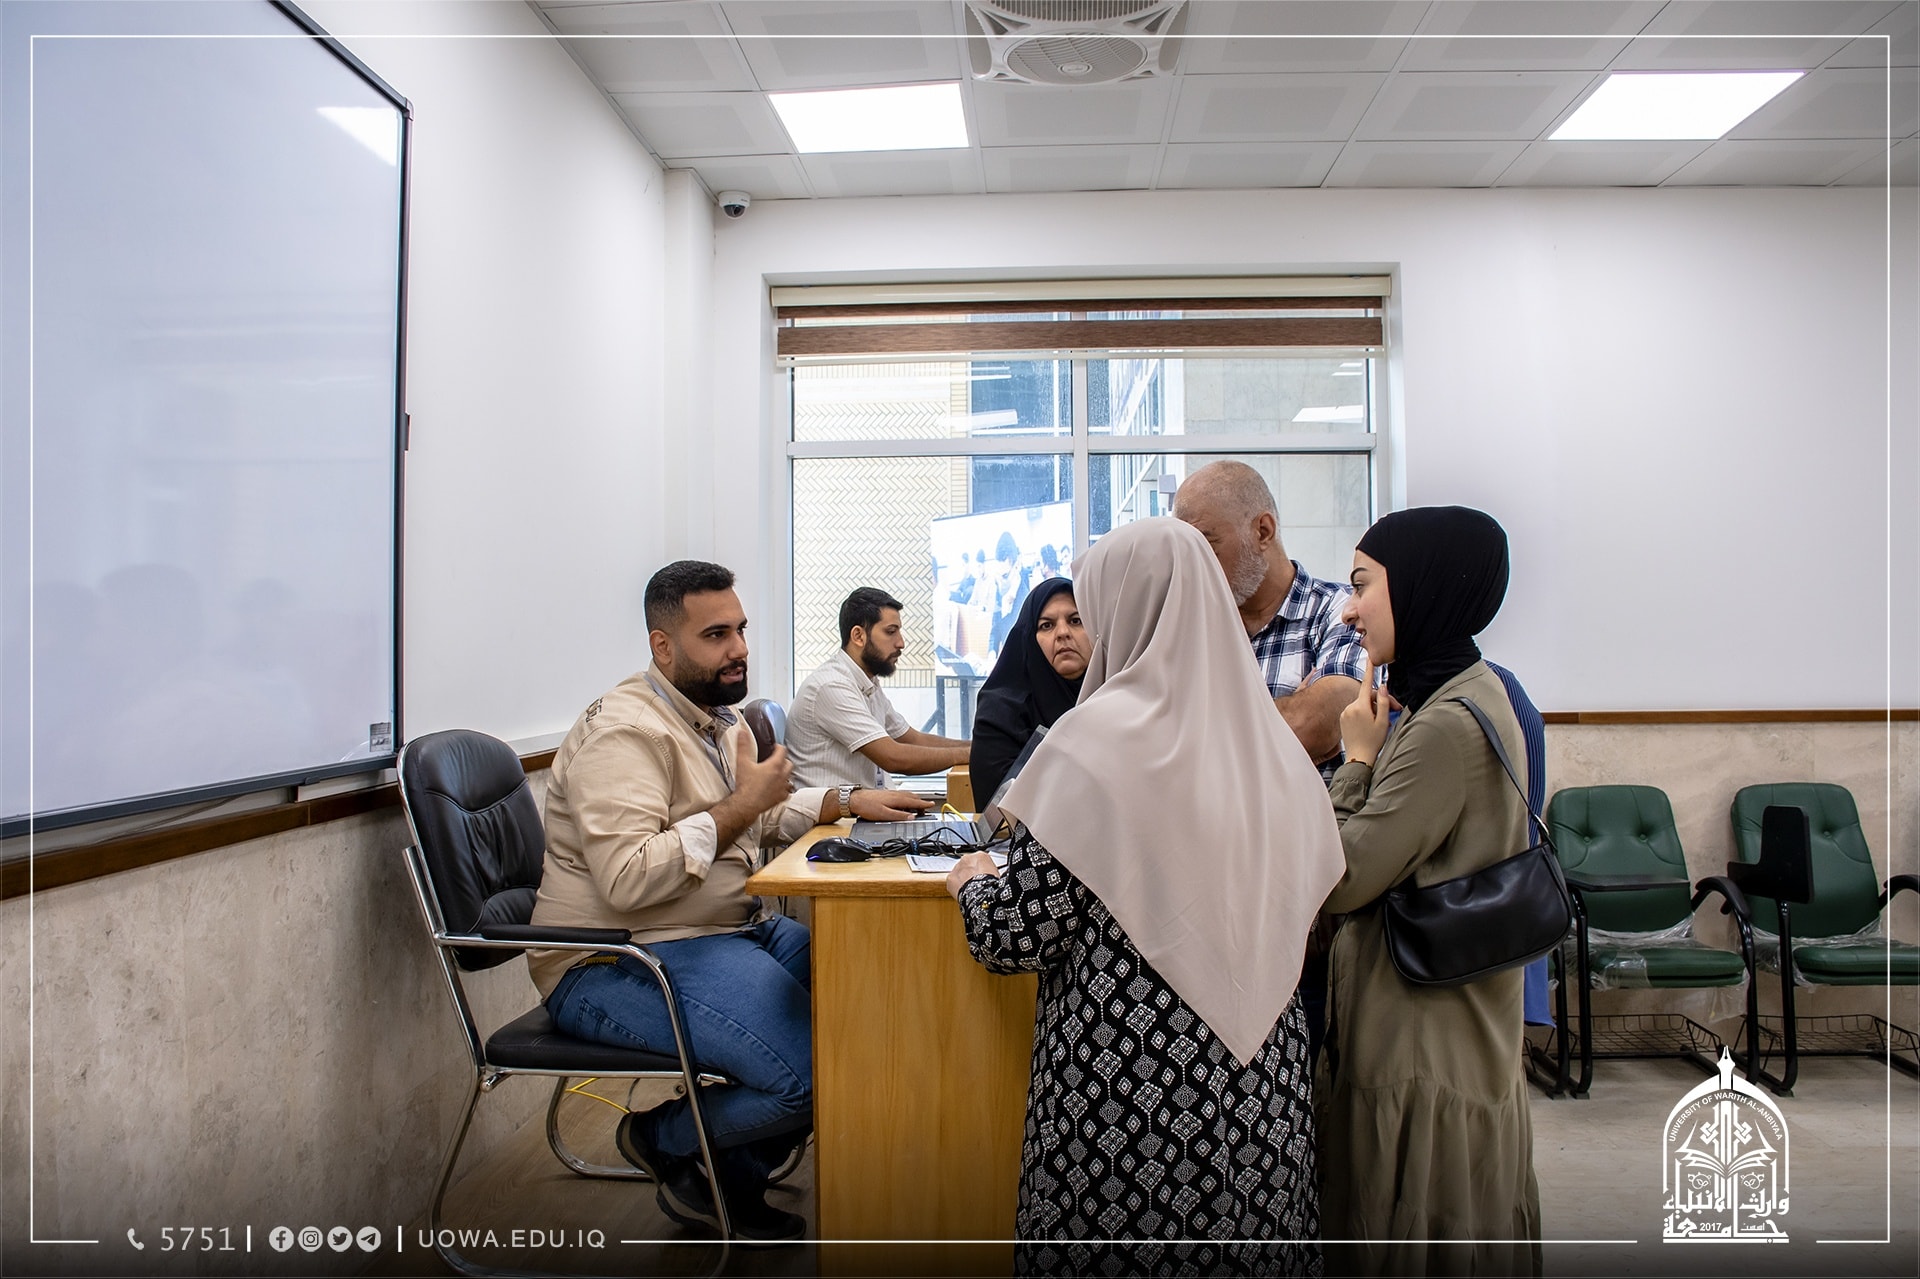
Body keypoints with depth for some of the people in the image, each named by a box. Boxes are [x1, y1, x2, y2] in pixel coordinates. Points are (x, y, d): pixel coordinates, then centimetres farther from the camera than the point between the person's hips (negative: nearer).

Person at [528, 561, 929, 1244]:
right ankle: (663, 1137, 6)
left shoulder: (719, 718, 15)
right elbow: (628, 879, -29)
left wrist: (849, 802, 14)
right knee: (817, 1071, -25)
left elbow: (765, 817, 30)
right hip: (616, 966, -10)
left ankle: (728, 1183, 11)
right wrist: (741, 805, -21)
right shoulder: (625, 731, -18)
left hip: (727, 931, 10)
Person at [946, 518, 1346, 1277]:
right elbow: (1308, 890, 12)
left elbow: (1020, 934, -14)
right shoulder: (1269, 739, 2)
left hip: (1127, 1085, -5)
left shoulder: (1098, 740, -15)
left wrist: (972, 883, 8)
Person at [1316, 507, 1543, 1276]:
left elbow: (1339, 883, -20)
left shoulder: (1446, 727, -23)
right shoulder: (1473, 694, 9)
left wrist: (1358, 757, -10)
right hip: (1451, 1038, 10)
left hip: (1425, 1051, -10)